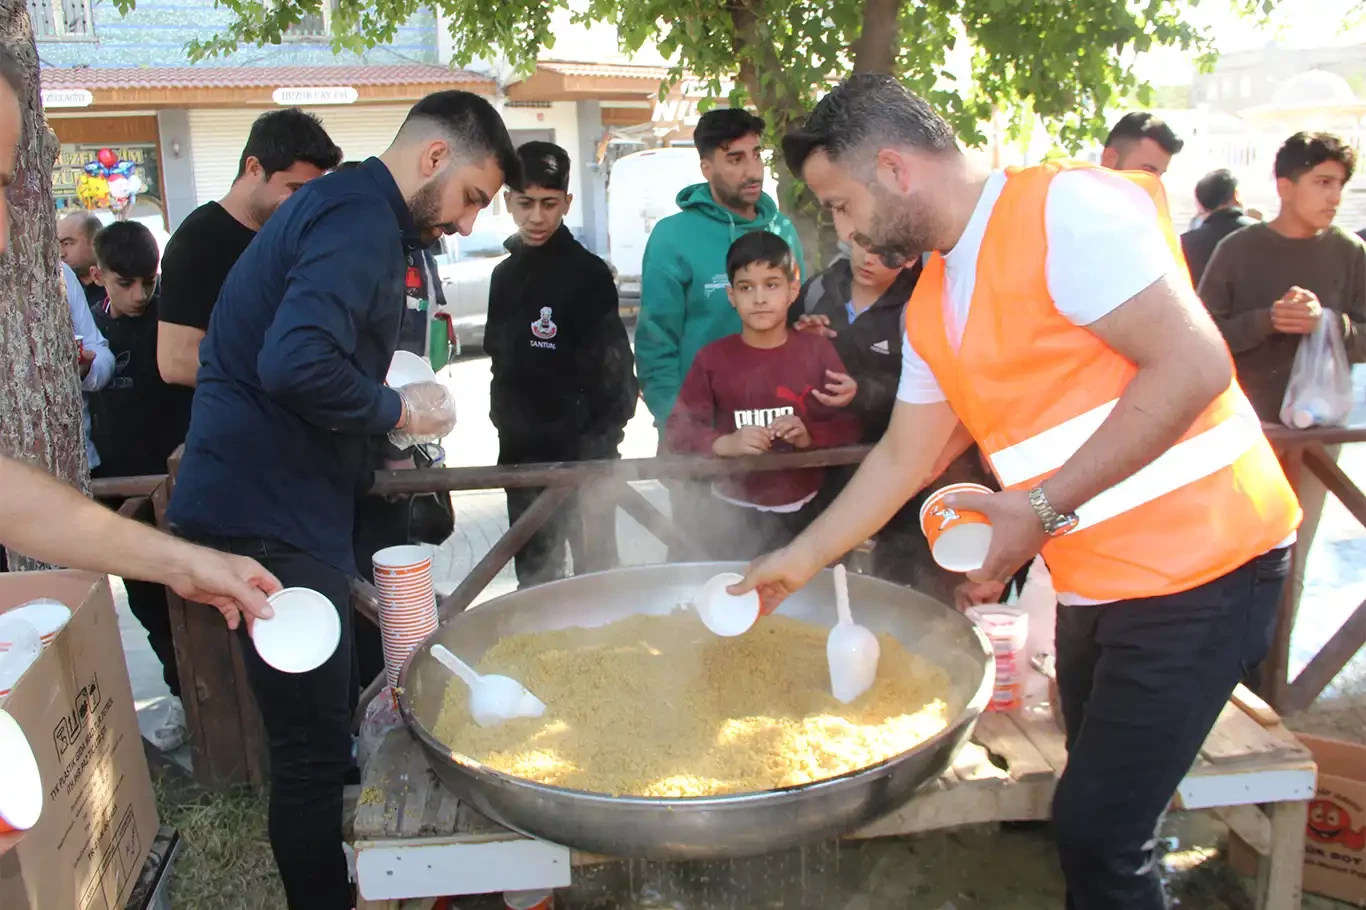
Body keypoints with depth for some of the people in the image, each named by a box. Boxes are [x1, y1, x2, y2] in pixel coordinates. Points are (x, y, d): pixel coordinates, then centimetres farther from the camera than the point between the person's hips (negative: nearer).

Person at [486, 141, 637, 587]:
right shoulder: (505, 274, 11)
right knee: (533, 572, 17)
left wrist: (598, 455, -17)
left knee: (595, 568, 3)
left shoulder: (587, 273, -10)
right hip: (521, 456, 7)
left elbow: (613, 372, -13)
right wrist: (507, 424, 12)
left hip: (579, 455, -6)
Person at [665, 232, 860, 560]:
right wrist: (724, 443, -24)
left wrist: (810, 435, -21)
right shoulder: (713, 358, -5)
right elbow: (677, 430, -7)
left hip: (804, 510, 1)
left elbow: (851, 424, -3)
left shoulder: (817, 349, -3)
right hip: (734, 513, 0)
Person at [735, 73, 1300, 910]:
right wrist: (800, 560, 18)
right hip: (1094, 583, 8)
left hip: (1199, 566, -8)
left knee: (1097, 833, -6)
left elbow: (1193, 367, -22)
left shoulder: (1066, 208, -16)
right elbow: (902, 458, 18)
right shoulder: (930, 308, 10)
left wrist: (1043, 509, -22)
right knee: (1097, 820, 16)